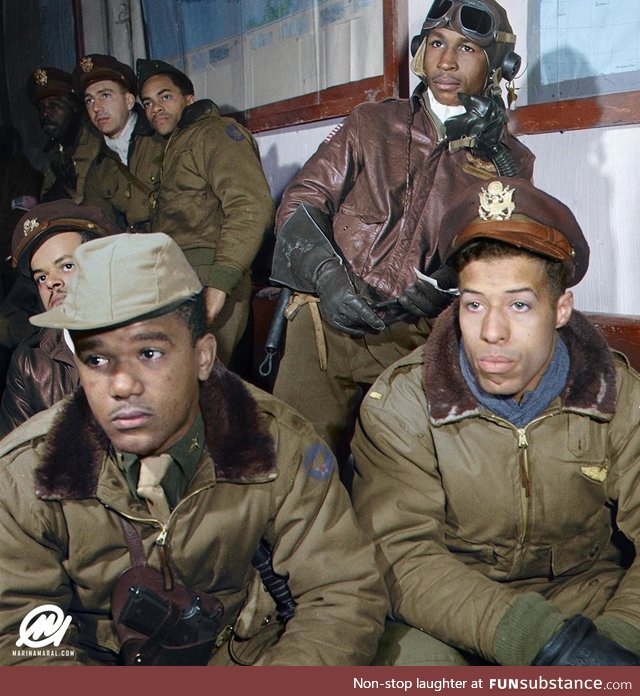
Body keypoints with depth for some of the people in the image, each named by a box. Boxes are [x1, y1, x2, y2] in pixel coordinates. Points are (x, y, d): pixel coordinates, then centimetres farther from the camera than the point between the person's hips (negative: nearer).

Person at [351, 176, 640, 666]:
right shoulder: (398, 404, -13)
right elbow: (401, 555, -19)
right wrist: (542, 640, -31)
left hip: (587, 589, 2)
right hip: (449, 606, -1)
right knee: (411, 659, -30)